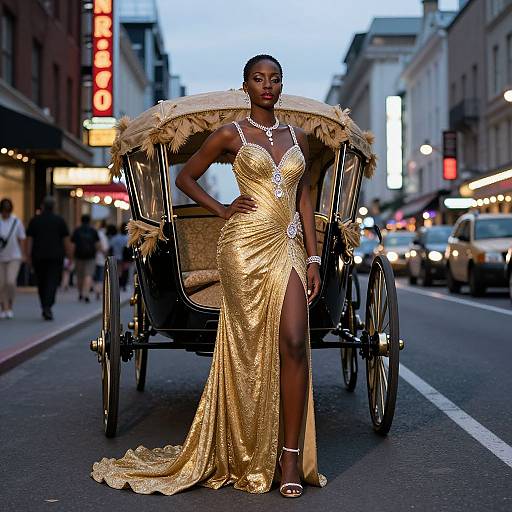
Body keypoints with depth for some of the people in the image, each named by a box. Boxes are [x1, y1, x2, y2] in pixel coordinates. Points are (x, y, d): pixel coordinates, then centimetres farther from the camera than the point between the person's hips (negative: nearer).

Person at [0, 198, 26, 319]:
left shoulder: (17, 221, -2)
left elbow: (21, 239, 4)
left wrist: (23, 255, 2)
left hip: (14, 257, -1)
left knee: (11, 282, -15)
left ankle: (10, 307, 2)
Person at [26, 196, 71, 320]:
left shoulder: (34, 220, 5)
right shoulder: (60, 220, 2)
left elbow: (29, 240, 1)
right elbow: (66, 240, 1)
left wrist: (29, 257, 4)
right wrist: (70, 256, 7)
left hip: (38, 257, 2)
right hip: (56, 257, -2)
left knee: (41, 283, 13)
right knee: (52, 282, -5)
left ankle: (45, 308, 18)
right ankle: (48, 306, -22)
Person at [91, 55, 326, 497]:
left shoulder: (297, 137, 16)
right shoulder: (231, 134, 5)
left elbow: (304, 200, 16)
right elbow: (185, 177, 14)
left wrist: (313, 258, 9)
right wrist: (222, 210, 1)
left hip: (288, 246, 3)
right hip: (245, 245, -3)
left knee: (293, 345, -10)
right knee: (250, 348, -2)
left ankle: (290, 456, -5)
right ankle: (248, 456, 10)